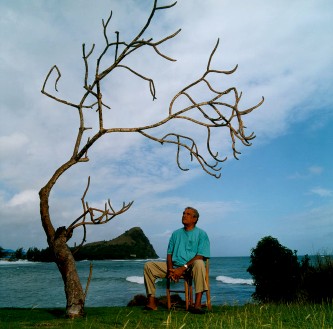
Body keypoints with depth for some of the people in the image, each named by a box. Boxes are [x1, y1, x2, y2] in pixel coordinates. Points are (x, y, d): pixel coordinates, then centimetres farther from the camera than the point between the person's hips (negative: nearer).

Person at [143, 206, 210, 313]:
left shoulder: (201, 234, 3)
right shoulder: (176, 233, 18)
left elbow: (200, 256, -8)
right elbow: (169, 253, 14)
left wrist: (183, 268, -18)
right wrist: (170, 269, -6)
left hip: (191, 267, -5)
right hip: (174, 266, 5)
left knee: (199, 263, -39)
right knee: (148, 265, -10)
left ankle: (198, 303, -40)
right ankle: (151, 302, -15)